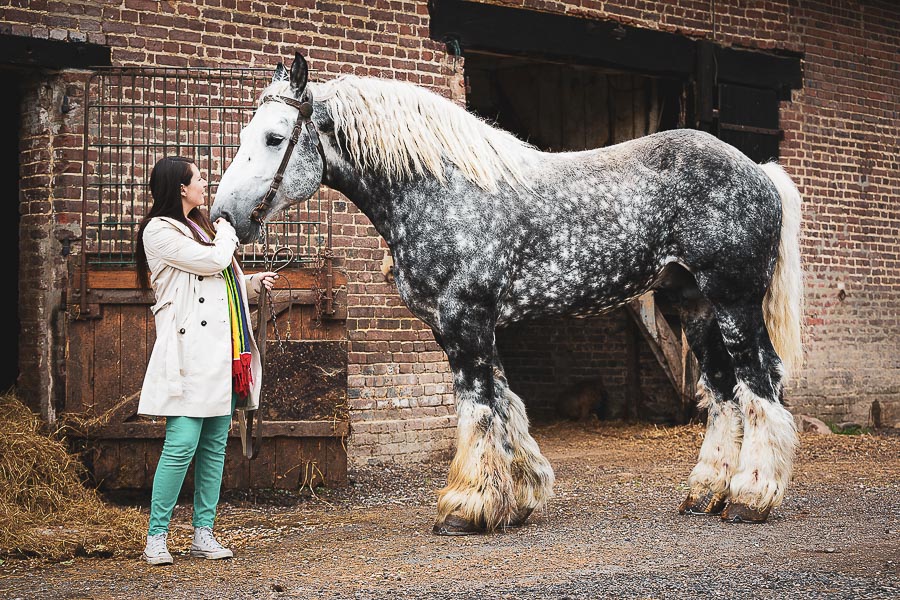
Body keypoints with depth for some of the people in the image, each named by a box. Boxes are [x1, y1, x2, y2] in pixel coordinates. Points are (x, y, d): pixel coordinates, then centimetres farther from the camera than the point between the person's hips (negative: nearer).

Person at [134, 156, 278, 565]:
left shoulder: (200, 227, 22)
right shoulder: (160, 231, -6)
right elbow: (213, 261, -14)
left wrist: (255, 283, 15)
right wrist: (226, 234, 5)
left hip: (223, 350, 9)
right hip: (190, 350, -9)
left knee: (215, 445, 6)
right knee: (182, 443, -12)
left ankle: (203, 535, 11)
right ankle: (156, 537, -6)